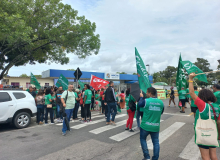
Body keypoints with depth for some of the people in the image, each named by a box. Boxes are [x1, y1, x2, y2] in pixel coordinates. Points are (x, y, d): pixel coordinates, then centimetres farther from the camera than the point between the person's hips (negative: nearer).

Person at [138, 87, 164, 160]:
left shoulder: (146, 101, -15)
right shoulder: (161, 102, -3)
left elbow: (139, 104, 7)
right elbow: (161, 112, 12)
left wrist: (141, 97, 21)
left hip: (145, 126, -3)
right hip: (156, 126, 3)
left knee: (143, 139, 18)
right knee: (156, 142, 15)